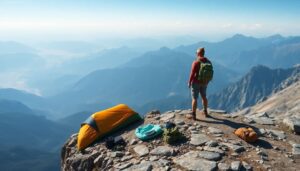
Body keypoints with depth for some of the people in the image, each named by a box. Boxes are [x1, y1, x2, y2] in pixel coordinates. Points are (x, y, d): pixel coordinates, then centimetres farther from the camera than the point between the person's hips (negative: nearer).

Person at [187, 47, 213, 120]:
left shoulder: (196, 62, -19)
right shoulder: (208, 62, -1)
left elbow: (192, 74, -19)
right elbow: (211, 73, 5)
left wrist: (189, 82, -7)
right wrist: (207, 81, 17)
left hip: (196, 82, -6)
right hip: (204, 83, 6)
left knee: (194, 98, 2)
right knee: (204, 97, 21)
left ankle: (193, 115, 8)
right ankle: (205, 112, 32)